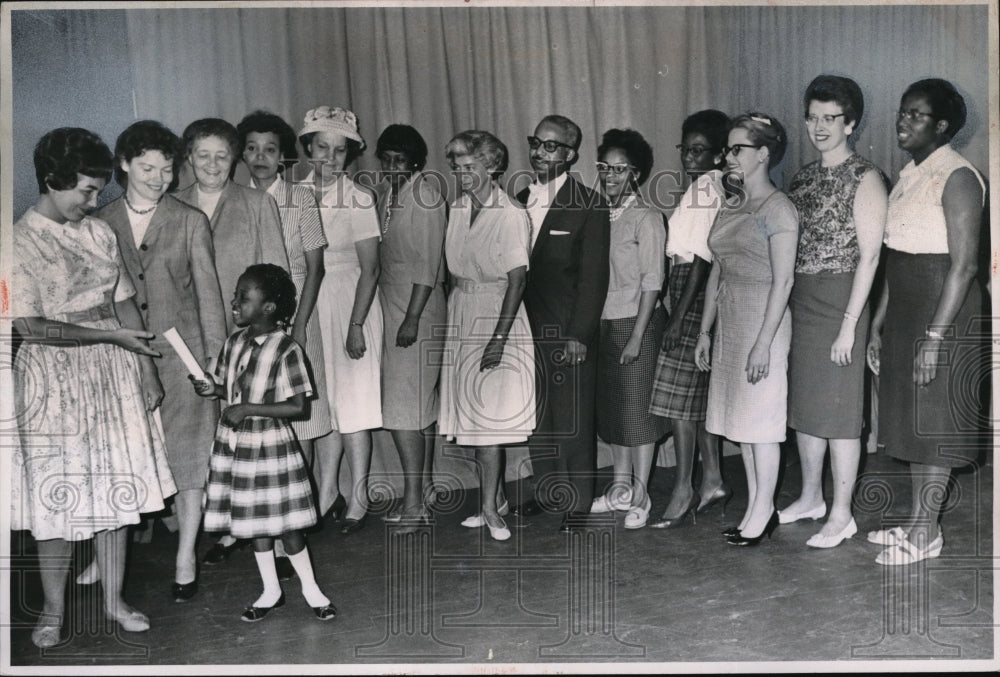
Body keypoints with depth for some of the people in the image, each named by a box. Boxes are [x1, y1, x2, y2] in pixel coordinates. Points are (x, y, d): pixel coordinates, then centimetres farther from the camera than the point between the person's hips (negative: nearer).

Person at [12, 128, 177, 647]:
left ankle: (114, 600, 23)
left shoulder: (98, 233, 5)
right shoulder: (20, 242, -11)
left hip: (112, 372, 5)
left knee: (115, 487, 9)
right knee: (57, 493, 4)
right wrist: (110, 335, -16)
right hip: (53, 378, -5)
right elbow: (30, 327, -16)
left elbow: (125, 305, 9)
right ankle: (53, 609, 21)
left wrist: (147, 370, 5)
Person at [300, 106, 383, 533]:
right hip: (307, 307, 4)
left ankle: (357, 500, 9)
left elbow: (370, 269, -9)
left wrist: (356, 325, -14)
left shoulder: (358, 200, -8)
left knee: (352, 402, 0)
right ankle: (326, 492, 18)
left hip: (349, 305, -4)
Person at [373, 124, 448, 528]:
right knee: (422, 403, 13)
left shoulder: (425, 195, -11)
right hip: (388, 305, 7)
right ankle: (425, 487, 22)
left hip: (417, 308, -7)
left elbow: (428, 262, -15)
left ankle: (413, 500, -3)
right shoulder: (382, 192, 11)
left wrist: (413, 318, -18)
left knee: (404, 406, -9)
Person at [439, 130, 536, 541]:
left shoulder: (511, 216, -11)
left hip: (497, 314, -6)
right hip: (461, 316, 6)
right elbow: (453, 271, 13)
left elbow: (517, 280, -14)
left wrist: (499, 337, -19)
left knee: (488, 414, -7)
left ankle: (489, 508, 1)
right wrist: (453, 314, 5)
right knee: (472, 414, 8)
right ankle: (495, 496, 21)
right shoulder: (457, 211, 9)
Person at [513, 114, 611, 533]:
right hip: (526, 329, 6)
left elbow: (594, 275, -9)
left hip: (569, 332, -5)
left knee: (574, 419, 2)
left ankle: (578, 502, 15)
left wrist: (579, 334, -14)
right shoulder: (519, 202, 11)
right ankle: (547, 491, 27)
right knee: (536, 418, 13)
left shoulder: (588, 206, -6)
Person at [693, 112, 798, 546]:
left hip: (763, 320, -8)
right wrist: (704, 331, 13)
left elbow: (783, 281, -15)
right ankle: (757, 506, 21)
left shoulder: (777, 209, -10)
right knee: (740, 419, 11)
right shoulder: (729, 208, 13)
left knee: (760, 420, -2)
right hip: (729, 321, 8)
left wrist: (763, 343, -20)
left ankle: (762, 512, 9)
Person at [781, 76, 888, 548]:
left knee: (839, 409, -1)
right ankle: (811, 497, 29)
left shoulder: (864, 179, -8)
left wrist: (849, 325, -17)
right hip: (798, 301, 7)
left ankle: (842, 514, 9)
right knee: (804, 403, 14)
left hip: (839, 302, -7)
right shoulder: (802, 178, 12)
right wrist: (784, 309, 10)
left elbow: (869, 256, -13)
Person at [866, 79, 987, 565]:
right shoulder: (908, 174, 12)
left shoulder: (957, 177, -14)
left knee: (934, 422, 0)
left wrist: (935, 336, -22)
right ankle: (917, 521, 25)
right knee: (911, 418, 14)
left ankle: (926, 532, 11)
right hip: (905, 309, 9)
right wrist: (878, 323, 15)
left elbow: (963, 264, -18)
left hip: (944, 310, -9)